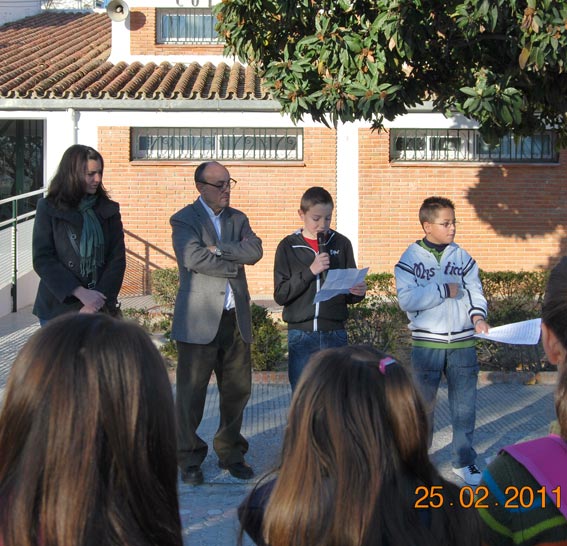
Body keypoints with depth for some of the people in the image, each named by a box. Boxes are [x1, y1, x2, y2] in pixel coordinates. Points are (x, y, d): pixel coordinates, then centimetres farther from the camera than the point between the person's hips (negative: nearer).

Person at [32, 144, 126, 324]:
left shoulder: (108, 210, 6)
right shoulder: (49, 209, -1)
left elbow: (118, 258, 1)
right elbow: (42, 260, -6)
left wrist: (98, 302, -12)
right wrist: (81, 293, -17)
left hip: (99, 310, 2)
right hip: (58, 309, -2)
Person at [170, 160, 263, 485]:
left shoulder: (238, 219, 15)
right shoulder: (184, 220, -1)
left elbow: (255, 250, -2)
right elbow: (194, 258, -18)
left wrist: (218, 248, -13)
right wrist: (235, 265, -9)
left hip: (236, 317, 5)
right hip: (199, 319, -5)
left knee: (238, 389, 9)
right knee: (192, 392, 0)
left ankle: (231, 453, 24)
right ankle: (189, 460, 12)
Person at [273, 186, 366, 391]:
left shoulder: (341, 244, 6)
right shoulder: (288, 247, 2)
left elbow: (349, 295, 10)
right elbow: (280, 295, -5)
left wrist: (357, 292, -13)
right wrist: (310, 271, -15)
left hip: (334, 333, 1)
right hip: (301, 334, -1)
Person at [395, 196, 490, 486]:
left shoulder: (462, 256, 5)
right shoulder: (411, 259, -4)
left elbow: (475, 291, 4)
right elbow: (406, 300, -15)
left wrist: (478, 316, -14)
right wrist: (445, 291, -15)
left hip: (463, 342, 3)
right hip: (426, 344, -2)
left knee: (464, 405, 9)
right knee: (422, 405, 9)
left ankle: (464, 461, 23)